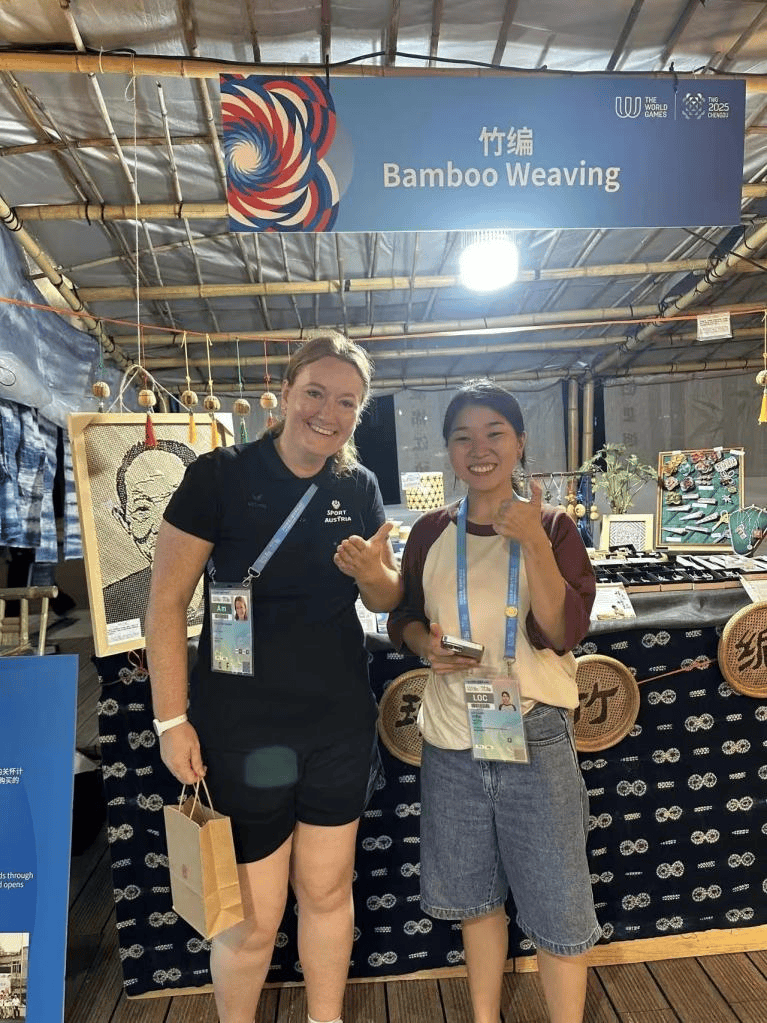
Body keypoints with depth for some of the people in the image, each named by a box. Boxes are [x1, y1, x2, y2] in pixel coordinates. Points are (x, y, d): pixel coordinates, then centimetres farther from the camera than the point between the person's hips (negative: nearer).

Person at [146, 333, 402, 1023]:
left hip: (341, 723, 4)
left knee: (328, 890, 20)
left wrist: (372, 571, -14)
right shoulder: (220, 475, -12)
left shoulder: (360, 488, 2)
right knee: (253, 915, 10)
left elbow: (388, 600, 9)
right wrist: (173, 720, -10)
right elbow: (167, 602, -9)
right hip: (243, 727, -4)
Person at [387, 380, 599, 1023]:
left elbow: (562, 633, -15)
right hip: (450, 741, 3)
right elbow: (403, 617, 10)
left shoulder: (553, 527, -5)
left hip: (536, 737, -2)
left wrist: (533, 542, -25)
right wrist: (426, 645, -11)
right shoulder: (431, 533, 1)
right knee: (475, 897, 21)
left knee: (558, 907, 9)